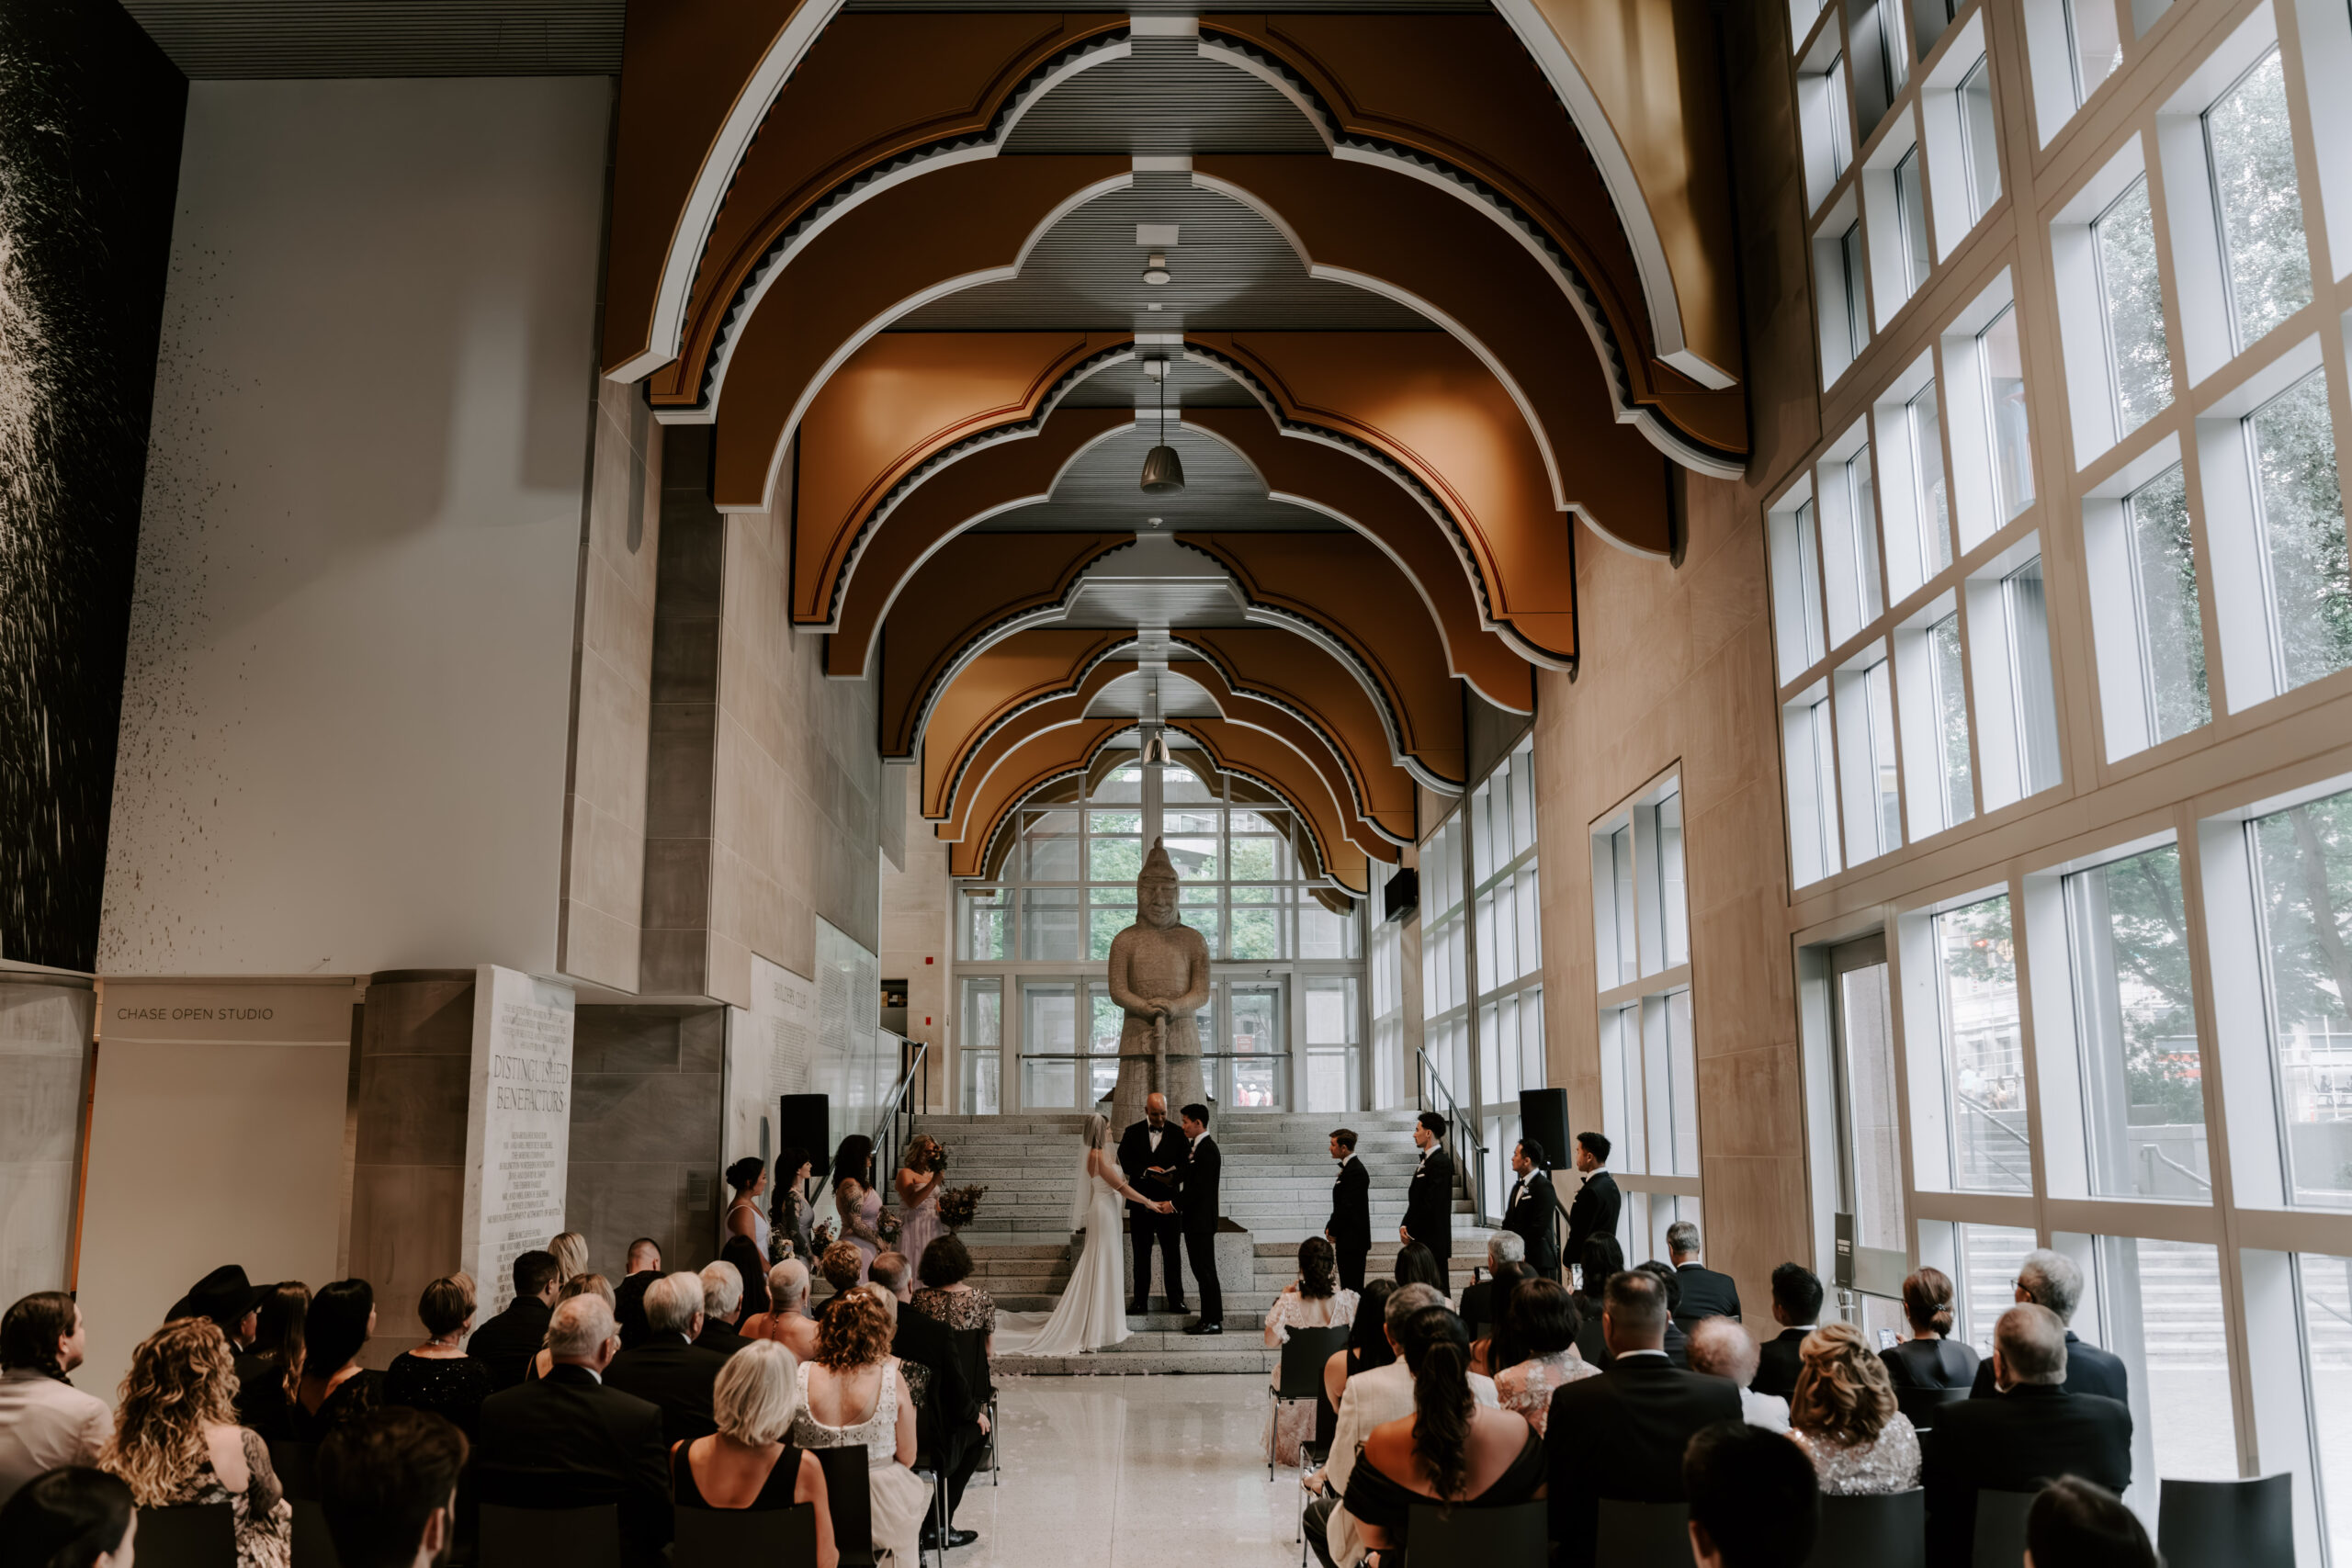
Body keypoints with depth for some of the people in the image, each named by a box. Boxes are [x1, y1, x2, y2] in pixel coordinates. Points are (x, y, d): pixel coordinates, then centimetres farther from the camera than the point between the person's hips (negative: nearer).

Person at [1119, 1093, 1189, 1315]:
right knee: (1141, 1254, 8)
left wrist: (1174, 1177, -22)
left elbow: (1185, 1164, -1)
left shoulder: (1177, 1134, 3)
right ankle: (1140, 1301, 14)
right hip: (1141, 1201, 1)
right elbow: (1124, 1163, -3)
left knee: (1172, 1253, 1)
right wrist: (1146, 1171, -18)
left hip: (1169, 1202, -1)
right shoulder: (1132, 1133, 5)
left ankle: (1176, 1300, 8)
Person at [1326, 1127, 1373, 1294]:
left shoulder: (1355, 1171, -16)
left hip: (1352, 1240, -10)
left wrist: (1333, 1231, -11)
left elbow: (1348, 1207, -20)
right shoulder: (1349, 1168, 15)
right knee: (1348, 1287, 12)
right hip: (1349, 1241, 10)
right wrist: (1331, 1227, 10)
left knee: (1353, 1287, -8)